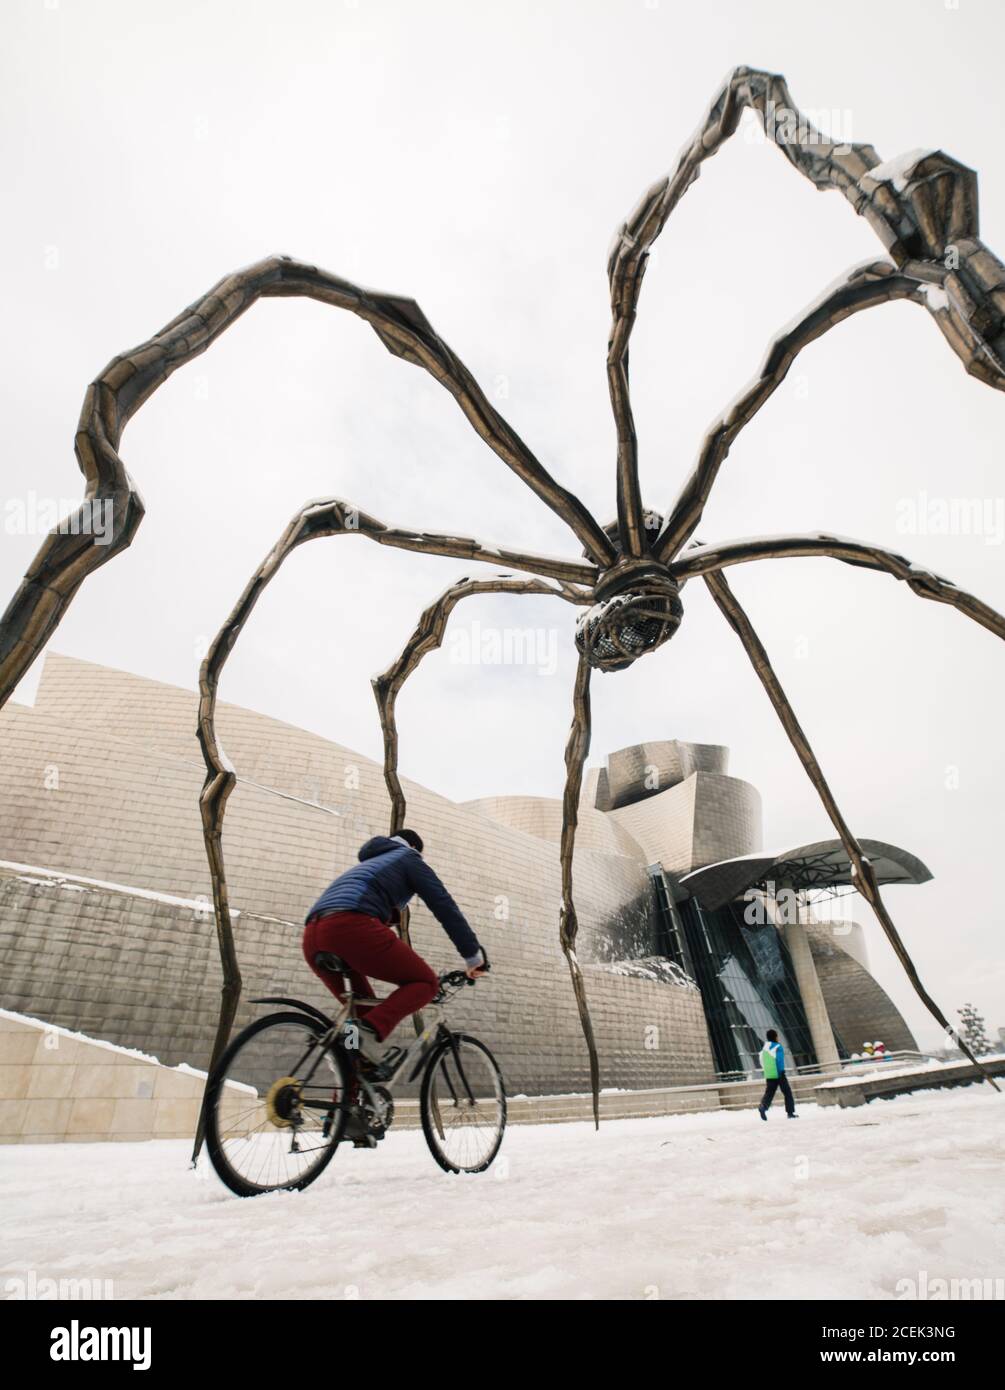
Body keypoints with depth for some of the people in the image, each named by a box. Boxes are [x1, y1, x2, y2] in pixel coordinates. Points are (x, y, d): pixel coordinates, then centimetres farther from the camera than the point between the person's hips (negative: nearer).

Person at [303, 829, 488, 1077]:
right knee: (425, 982, 5)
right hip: (351, 926, -8)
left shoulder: (366, 864, 41)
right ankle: (369, 1032, -18)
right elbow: (444, 906, 13)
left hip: (313, 939, 8)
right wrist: (474, 956, 16)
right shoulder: (409, 858, 22)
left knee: (359, 1011, 24)